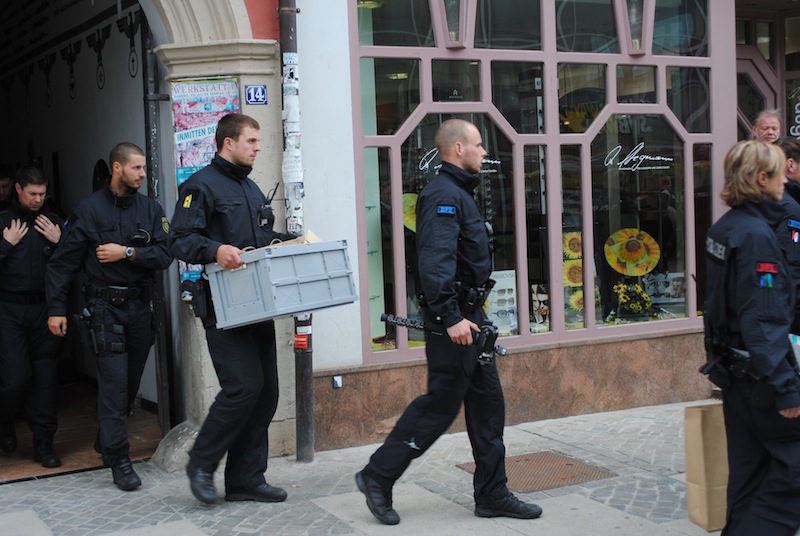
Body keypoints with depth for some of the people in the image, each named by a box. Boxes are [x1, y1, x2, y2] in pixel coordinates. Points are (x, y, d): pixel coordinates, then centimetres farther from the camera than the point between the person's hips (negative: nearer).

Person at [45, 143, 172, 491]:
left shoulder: (150, 210, 6)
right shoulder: (89, 210, -3)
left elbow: (164, 254, -3)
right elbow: (63, 262, -1)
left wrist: (127, 253, -15)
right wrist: (56, 309, -4)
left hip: (140, 306, 4)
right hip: (105, 308, -4)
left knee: (131, 383, 12)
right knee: (114, 384, -8)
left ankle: (108, 439, 32)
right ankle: (119, 460, -3)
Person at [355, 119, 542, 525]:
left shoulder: (460, 194, 18)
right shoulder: (443, 194, -15)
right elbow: (436, 261, -26)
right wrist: (451, 317, -30)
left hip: (470, 317, 10)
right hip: (453, 322, -10)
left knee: (488, 404, 11)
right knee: (440, 406, -4)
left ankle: (492, 494, 19)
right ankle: (377, 477, 8)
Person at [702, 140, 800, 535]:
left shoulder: (723, 228, 10)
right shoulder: (756, 235, -19)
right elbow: (764, 320, -23)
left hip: (732, 367, 9)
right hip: (758, 374, -9)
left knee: (749, 469, 15)